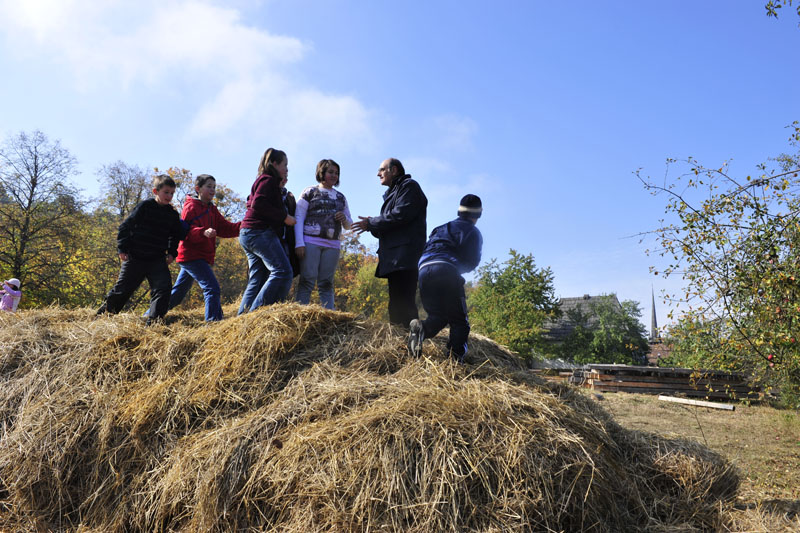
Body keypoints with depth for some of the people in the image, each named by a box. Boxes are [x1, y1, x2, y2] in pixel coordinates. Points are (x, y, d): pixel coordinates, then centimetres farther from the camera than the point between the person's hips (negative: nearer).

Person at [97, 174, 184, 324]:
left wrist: (172, 253, 7)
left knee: (163, 287, -15)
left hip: (157, 260, 3)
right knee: (122, 289, 9)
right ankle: (102, 314, 32)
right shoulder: (144, 206, -8)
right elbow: (126, 226, -5)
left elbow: (176, 235, 19)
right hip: (135, 257, -3)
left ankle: (153, 321, -11)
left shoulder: (172, 214, 4)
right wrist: (122, 249, -8)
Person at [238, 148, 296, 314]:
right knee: (283, 271, -18)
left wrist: (279, 188, 19)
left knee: (257, 281, 5)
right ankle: (257, 313, -25)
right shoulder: (268, 179, -3)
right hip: (260, 232, -11)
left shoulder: (263, 180, 28)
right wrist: (284, 217, -15)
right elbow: (258, 204, -18)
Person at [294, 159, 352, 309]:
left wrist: (344, 219, -1)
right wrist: (299, 243, -11)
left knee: (326, 285, 2)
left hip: (332, 245, 4)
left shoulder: (341, 197, 22)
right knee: (307, 281, -9)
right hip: (311, 242, -4)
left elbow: (349, 225, 24)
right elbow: (298, 218, 1)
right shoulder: (310, 192, 9)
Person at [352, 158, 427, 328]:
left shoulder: (409, 186, 1)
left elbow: (400, 215, -14)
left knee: (403, 301, -18)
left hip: (405, 256, -10)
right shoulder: (393, 193, 29)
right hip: (395, 259, 10)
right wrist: (372, 226, 4)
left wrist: (371, 223, -5)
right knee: (396, 303, 7)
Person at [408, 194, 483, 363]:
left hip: (423, 271, 6)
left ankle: (422, 327, -16)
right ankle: (456, 358, -14)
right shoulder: (472, 232, 12)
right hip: (446, 271, -5)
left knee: (437, 316, 16)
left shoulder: (442, 228, 31)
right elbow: (472, 262, 5)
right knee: (459, 321, 3)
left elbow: (425, 250, 29)